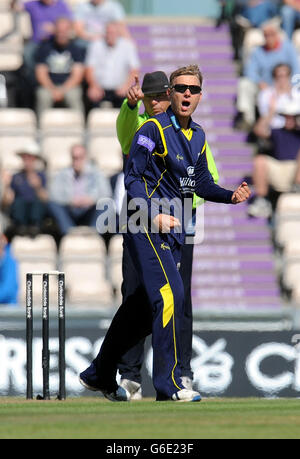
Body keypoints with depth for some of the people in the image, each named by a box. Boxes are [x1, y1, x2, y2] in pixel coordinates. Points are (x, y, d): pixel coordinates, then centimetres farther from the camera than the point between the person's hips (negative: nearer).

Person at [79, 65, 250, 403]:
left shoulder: (198, 136, 14)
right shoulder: (153, 130, -10)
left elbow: (201, 182, 21)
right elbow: (132, 178, -12)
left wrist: (230, 196, 3)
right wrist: (154, 216, -22)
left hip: (172, 231, 8)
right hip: (146, 228, -8)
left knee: (146, 306, 11)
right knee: (170, 296, -18)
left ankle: (100, 374, 24)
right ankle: (169, 385, -16)